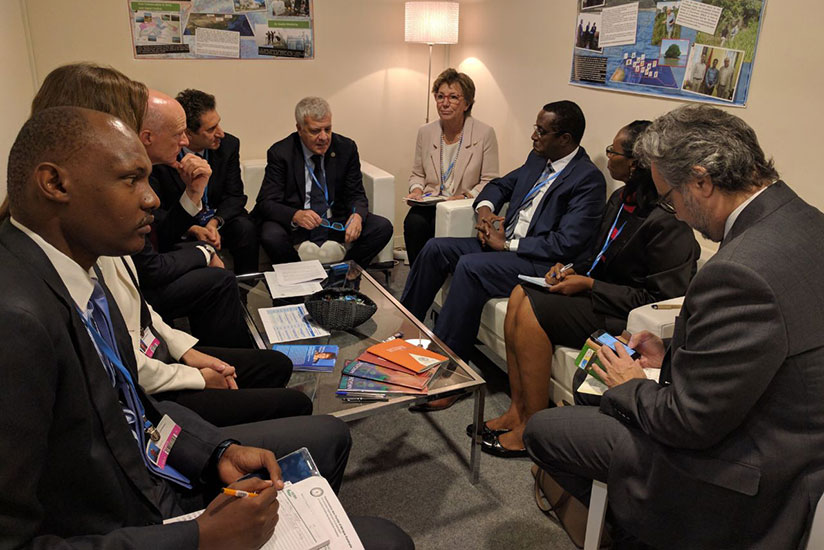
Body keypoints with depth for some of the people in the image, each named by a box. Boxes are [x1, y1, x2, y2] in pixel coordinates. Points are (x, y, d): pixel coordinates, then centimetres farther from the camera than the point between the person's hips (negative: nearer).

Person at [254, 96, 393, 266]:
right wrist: (295, 216, -35)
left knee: (383, 227, -19)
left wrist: (357, 215, -24)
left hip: (336, 223, 3)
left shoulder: (346, 148, -2)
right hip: (294, 223, -2)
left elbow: (356, 195, 2)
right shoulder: (280, 153, -9)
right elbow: (266, 203, -13)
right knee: (271, 236, -34)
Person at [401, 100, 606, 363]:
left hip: (541, 262, -9)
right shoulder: (538, 158, 12)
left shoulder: (588, 178, -13)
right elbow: (500, 185, 26)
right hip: (504, 243, 9)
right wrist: (485, 209, 2)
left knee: (470, 266, -30)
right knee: (435, 248, -3)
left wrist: (507, 245, -16)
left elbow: (566, 244, -20)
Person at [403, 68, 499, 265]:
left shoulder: (485, 134, -4)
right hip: (430, 203, 3)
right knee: (414, 222, -28)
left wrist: (466, 196, -18)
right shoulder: (425, 132, 8)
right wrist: (417, 189, -3)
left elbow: (489, 181, -2)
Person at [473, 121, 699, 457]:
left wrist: (589, 285, -19)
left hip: (625, 317, -9)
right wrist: (573, 270, 0)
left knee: (532, 311, -23)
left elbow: (658, 298, -20)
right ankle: (517, 411, -6)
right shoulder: (622, 199, 7)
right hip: (596, 293, 9)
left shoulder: (666, 222, -21)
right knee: (520, 294, -10)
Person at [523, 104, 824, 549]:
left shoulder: (740, 272, -34)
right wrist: (672, 356, 7)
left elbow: (690, 422, -25)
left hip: (745, 484, -9)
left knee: (541, 429, 2)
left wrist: (632, 386, -6)